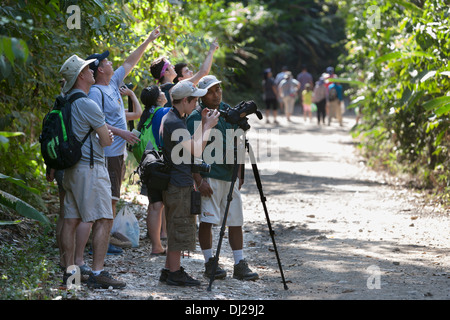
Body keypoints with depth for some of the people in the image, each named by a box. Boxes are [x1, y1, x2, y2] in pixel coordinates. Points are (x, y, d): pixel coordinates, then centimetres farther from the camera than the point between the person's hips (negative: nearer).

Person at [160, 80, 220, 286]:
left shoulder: (174, 119, 13)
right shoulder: (173, 122, -19)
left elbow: (191, 144, 19)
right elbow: (197, 150, -21)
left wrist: (203, 124, 11)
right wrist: (208, 126, -11)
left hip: (181, 183, 10)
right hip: (179, 185, -10)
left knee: (176, 230, 16)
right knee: (179, 229, -3)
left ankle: (169, 270, 21)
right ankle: (174, 273, 3)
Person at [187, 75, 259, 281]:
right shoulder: (195, 118, -5)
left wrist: (239, 173, 15)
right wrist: (199, 180, -16)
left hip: (230, 175, 5)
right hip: (208, 176, -5)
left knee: (236, 221, 5)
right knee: (207, 220, -6)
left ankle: (240, 265, 9)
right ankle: (209, 263, 5)